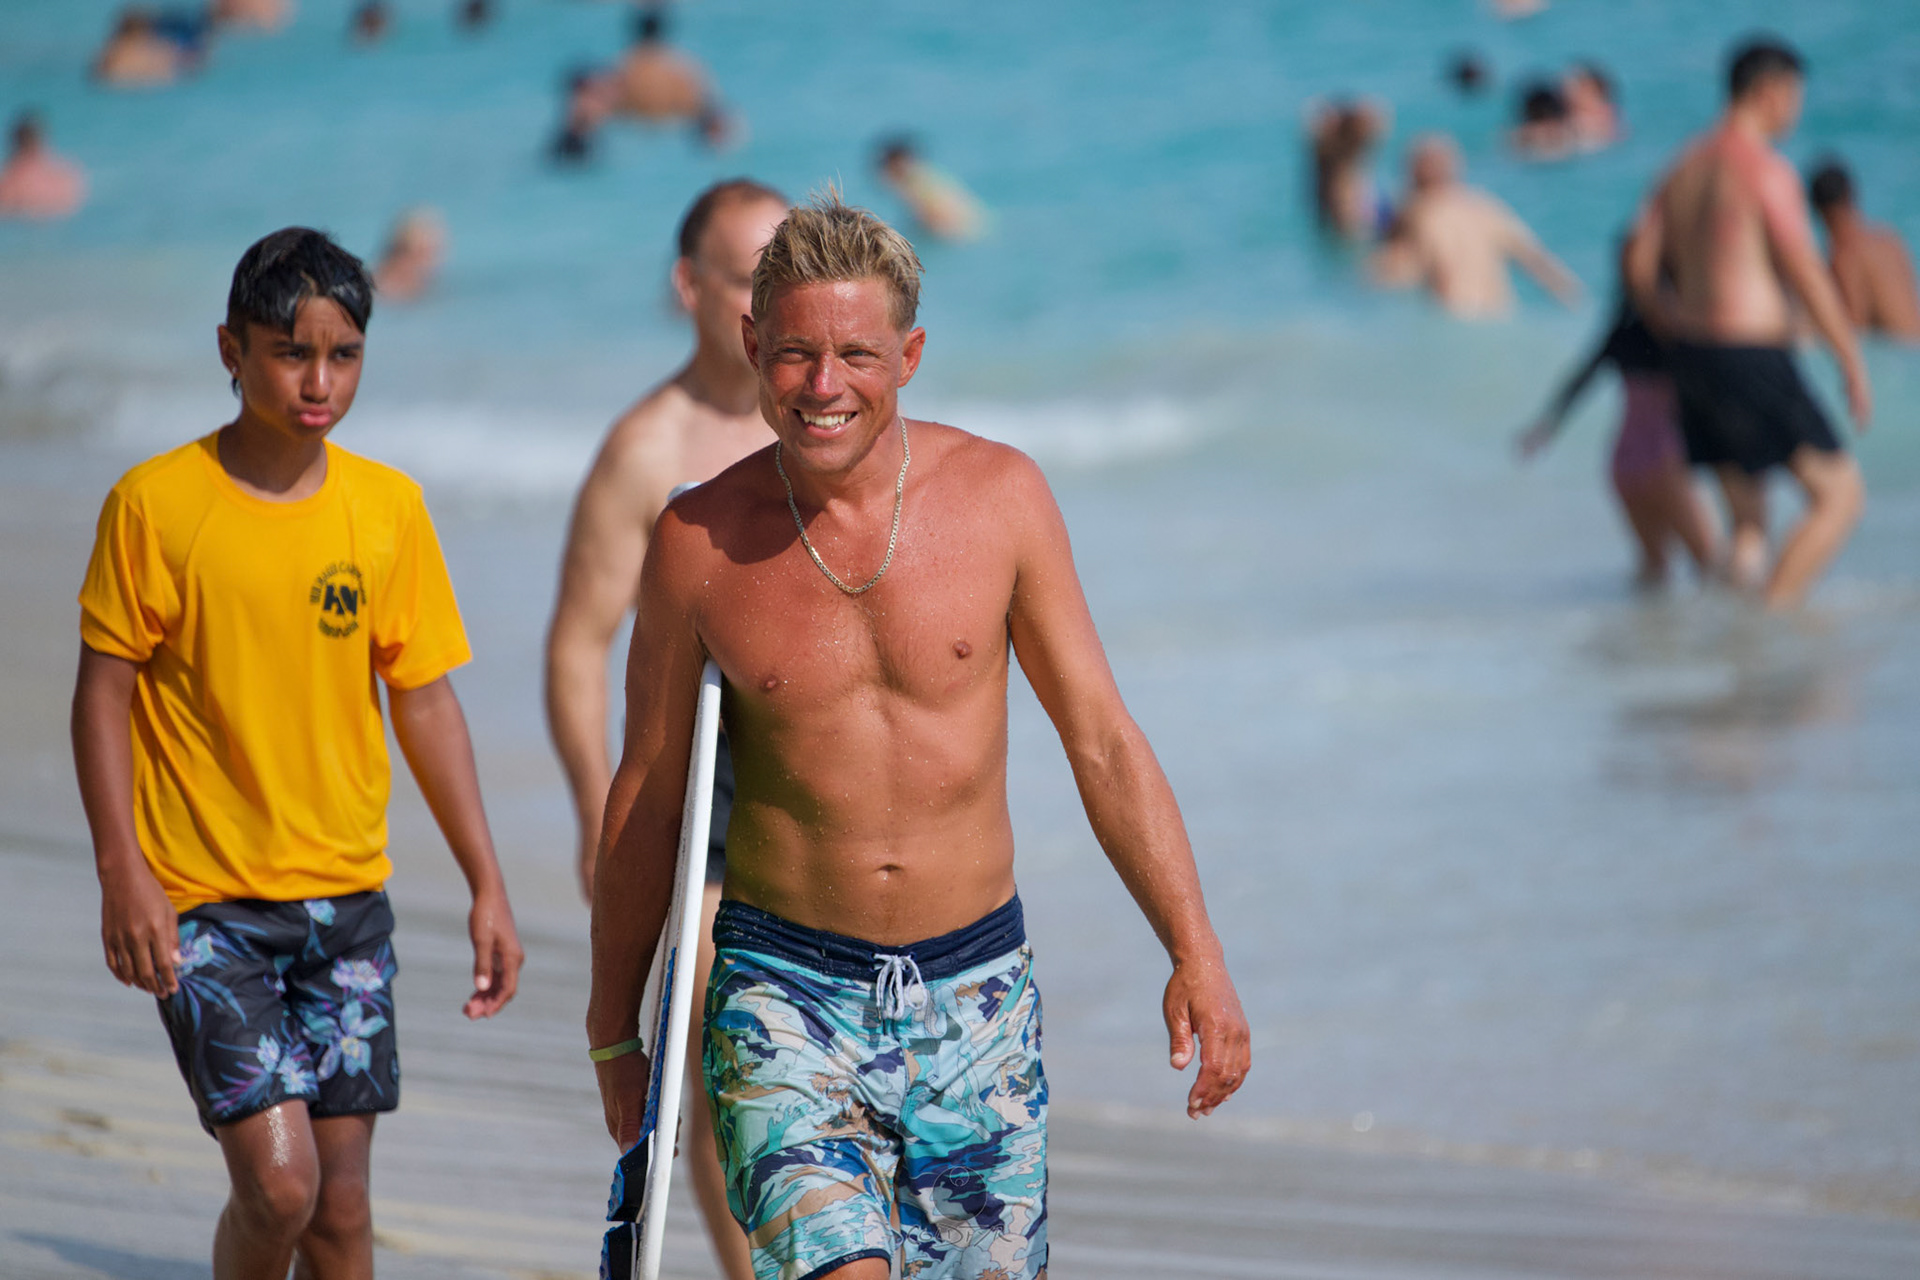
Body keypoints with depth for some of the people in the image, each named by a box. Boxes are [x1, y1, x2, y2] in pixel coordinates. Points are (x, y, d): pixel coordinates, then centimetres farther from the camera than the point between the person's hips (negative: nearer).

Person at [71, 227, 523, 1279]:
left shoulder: (388, 508, 2)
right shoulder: (156, 502, -8)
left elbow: (426, 703, 8)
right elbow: (103, 690, -4)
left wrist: (486, 886, 5)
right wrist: (122, 873, -14)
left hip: (348, 897, 4)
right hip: (203, 904, -4)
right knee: (278, 1182, -14)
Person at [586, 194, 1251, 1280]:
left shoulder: (1000, 495, -2)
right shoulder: (700, 540, -5)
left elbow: (1103, 740, 1)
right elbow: (649, 793, 5)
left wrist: (1197, 953, -8)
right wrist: (616, 1033, 10)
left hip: (976, 992, 2)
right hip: (787, 993, -2)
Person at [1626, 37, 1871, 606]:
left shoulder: (1686, 165, 13)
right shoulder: (1766, 168, -12)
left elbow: (1639, 265, 12)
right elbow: (1807, 276, -14)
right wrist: (1854, 366, -8)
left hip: (1693, 357, 9)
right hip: (1752, 359, -9)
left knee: (1747, 523, 15)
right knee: (1840, 493, -5)